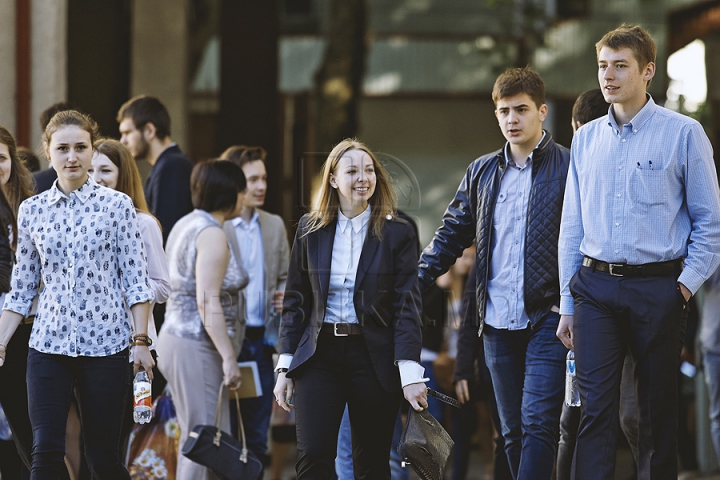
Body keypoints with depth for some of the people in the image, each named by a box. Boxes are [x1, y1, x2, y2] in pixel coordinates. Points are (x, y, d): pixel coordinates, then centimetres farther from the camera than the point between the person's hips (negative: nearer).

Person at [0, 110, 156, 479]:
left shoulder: (116, 205, 1)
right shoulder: (32, 210, 8)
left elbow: (135, 279, 0)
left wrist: (141, 341, -6)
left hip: (105, 343, -2)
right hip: (49, 342, 2)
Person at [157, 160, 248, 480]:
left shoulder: (185, 225, 15)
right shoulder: (212, 235, -14)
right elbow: (208, 301, -22)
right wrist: (229, 357, -22)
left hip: (174, 337, 10)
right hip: (198, 347, -10)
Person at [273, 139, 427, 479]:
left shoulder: (397, 234, 0)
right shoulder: (310, 230, 6)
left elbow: (407, 307, -5)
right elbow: (295, 301, 10)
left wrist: (411, 374, -13)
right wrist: (285, 367, 4)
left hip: (374, 358, -1)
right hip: (319, 355, 1)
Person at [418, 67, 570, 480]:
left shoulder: (568, 167, -1)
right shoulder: (481, 172, 14)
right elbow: (452, 236, 18)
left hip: (547, 318, -5)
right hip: (498, 322, 5)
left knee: (538, 424, -13)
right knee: (513, 431, 8)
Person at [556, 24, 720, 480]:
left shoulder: (683, 133, -1)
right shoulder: (586, 139, 11)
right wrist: (568, 305, 12)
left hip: (657, 287, -3)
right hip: (595, 287, 3)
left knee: (658, 410, 4)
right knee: (595, 407, -5)